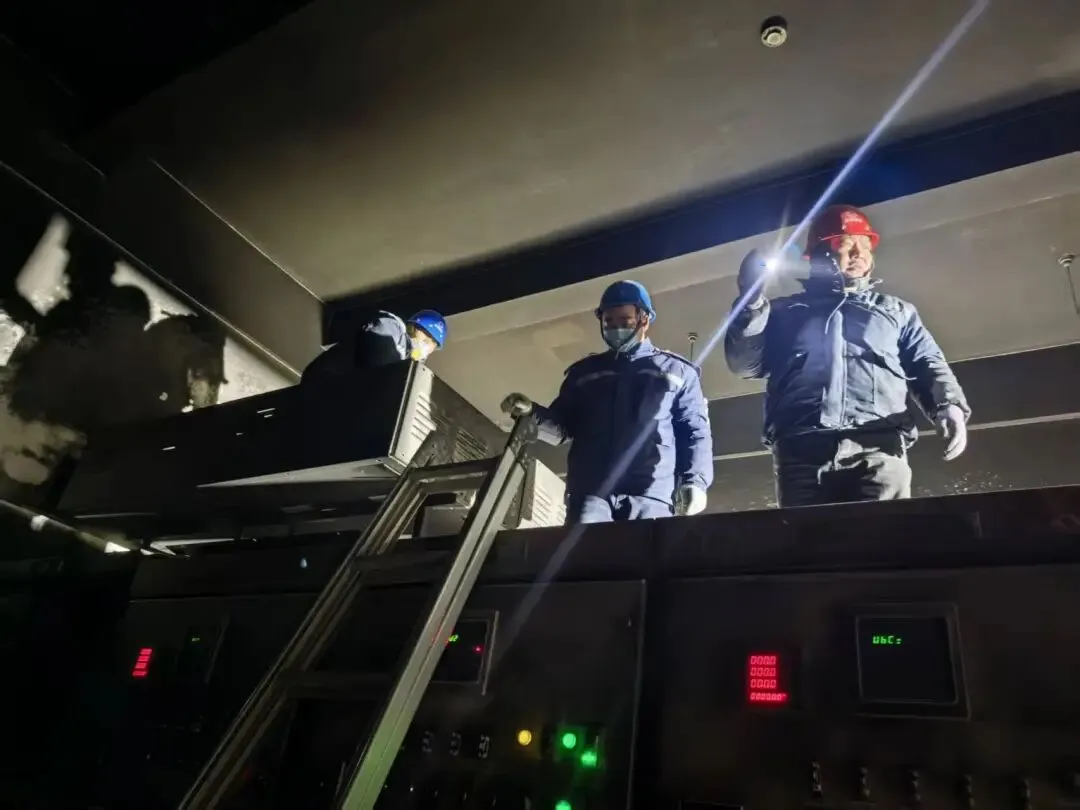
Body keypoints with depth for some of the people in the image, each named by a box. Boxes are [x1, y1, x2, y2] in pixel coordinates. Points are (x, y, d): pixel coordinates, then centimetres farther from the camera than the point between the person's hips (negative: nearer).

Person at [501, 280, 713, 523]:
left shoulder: (677, 371, 19)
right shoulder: (585, 372, 25)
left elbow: (695, 432, 12)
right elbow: (563, 427, 23)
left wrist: (695, 481, -3)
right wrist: (532, 414, 2)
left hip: (650, 498, -1)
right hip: (590, 493, 2)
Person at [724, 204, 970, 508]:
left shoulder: (896, 311, 30)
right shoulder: (785, 312, 25)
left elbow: (928, 366, 18)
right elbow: (745, 364, 14)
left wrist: (949, 405, -4)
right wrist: (751, 299, 3)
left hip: (877, 449, 1)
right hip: (801, 453, 0)